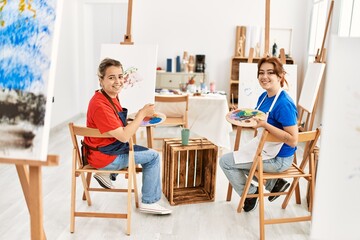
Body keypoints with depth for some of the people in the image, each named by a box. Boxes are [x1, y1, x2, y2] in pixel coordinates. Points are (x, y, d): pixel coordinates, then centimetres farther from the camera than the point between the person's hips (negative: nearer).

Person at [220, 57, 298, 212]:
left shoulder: (284, 104, -26)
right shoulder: (264, 96, 2)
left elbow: (293, 140, -30)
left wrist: (264, 124, -33)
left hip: (278, 158, -9)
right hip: (264, 147, 10)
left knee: (226, 161, -5)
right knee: (233, 158, 27)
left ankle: (250, 193, 18)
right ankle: (273, 183, 19)